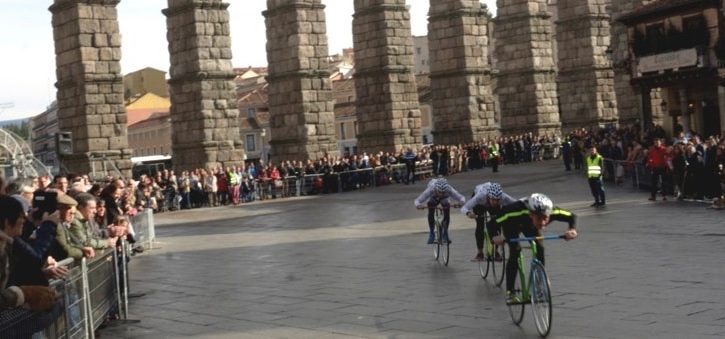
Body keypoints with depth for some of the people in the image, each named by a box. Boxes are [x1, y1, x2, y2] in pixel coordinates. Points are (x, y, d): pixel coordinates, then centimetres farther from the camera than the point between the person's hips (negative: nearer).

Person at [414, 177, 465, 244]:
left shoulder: (449, 190, -40)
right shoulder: (430, 190, -42)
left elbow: (462, 198, -38)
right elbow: (417, 200, -40)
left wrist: (460, 203, -61)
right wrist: (418, 205, -62)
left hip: (444, 199, 1)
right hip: (433, 199, -1)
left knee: (447, 213, -19)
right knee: (431, 213, -21)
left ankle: (445, 233, 1)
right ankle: (432, 233, -4)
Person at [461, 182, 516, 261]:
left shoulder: (504, 198, -40)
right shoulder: (480, 196, -45)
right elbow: (464, 208, -47)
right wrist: (468, 213, -69)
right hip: (480, 204, -2)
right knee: (480, 225, -13)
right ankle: (480, 253, 0)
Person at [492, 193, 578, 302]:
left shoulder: (552, 212, -37)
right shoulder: (517, 212, -47)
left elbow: (572, 216, -21)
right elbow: (493, 223, -43)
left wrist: (572, 229, -41)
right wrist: (495, 237, -61)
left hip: (529, 225, 4)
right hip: (511, 224, -4)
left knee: (539, 249, -13)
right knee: (515, 251, -20)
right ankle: (509, 292, -10)